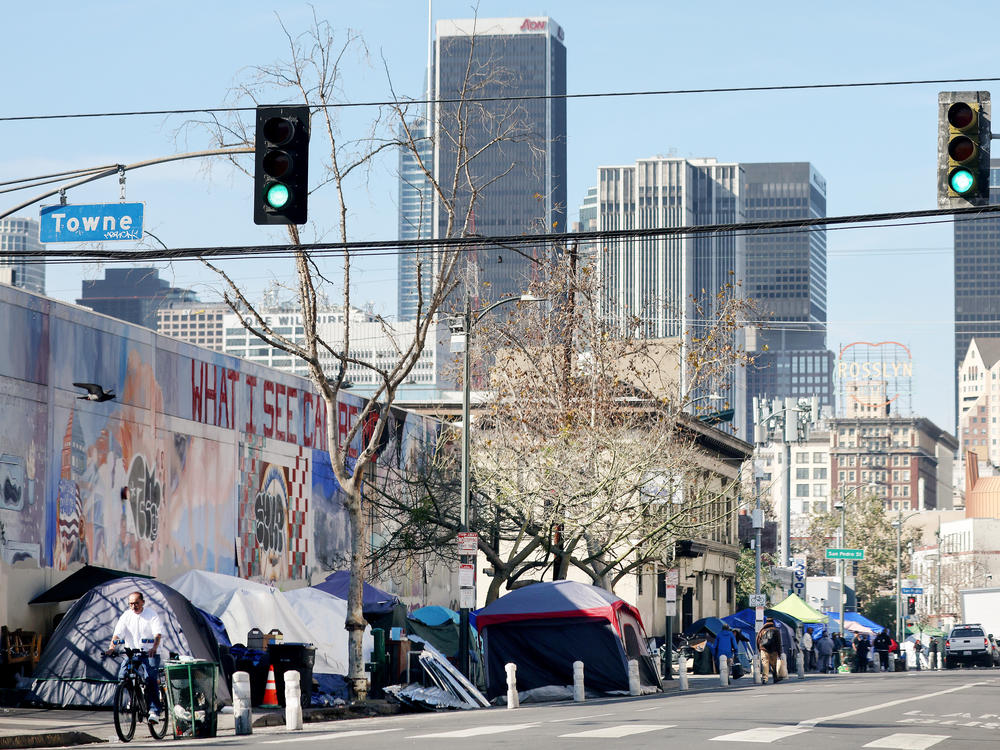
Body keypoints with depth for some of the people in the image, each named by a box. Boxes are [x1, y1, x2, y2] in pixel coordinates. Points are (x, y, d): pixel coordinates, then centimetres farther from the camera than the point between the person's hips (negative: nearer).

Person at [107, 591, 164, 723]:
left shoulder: (152, 615, -3)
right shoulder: (126, 616, 5)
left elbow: (158, 633, -15)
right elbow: (117, 634, -4)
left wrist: (154, 648, -34)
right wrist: (112, 648, -22)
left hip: (149, 654, -3)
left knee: (150, 679, -20)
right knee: (122, 676, -17)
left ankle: (155, 711, -18)